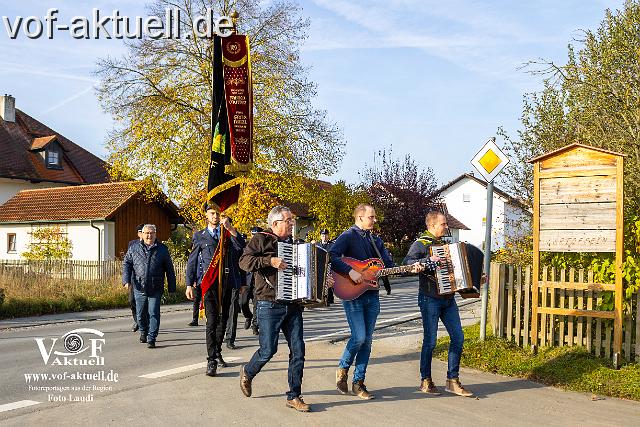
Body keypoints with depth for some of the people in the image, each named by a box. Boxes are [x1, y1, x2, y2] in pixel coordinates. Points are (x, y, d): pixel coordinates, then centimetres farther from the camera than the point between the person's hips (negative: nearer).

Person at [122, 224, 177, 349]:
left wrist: (171, 287, 5)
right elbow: (126, 264, 8)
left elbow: (169, 269, 7)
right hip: (139, 288, 2)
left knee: (154, 314, -5)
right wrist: (126, 280, -8)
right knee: (141, 314, 13)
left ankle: (151, 339, 1)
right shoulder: (134, 248, 7)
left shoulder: (162, 249, 5)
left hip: (155, 289, -2)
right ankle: (143, 332, 39)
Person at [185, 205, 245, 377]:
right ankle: (211, 361, -12)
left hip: (226, 281, 3)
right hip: (209, 282, -3)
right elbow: (192, 261, 10)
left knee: (223, 319, 12)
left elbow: (241, 247, -7)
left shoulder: (229, 233, 12)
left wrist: (230, 229, -17)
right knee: (212, 320, -12)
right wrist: (189, 284, 3)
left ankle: (217, 352, 30)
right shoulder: (199, 236, 9)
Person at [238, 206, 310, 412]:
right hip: (269, 306, -6)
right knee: (268, 349, -3)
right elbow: (244, 261, -14)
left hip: (293, 306, 6)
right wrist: (270, 261, -24)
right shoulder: (261, 240, -1)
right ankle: (247, 372, 28)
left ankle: (294, 396, 10)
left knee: (298, 350, 0)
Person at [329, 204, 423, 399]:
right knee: (359, 337, -13)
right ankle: (342, 369, 13)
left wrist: (411, 269, -1)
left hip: (372, 295, 6)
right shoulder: (348, 236, -4)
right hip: (352, 293, -6)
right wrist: (350, 271, -27)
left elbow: (390, 265, 13)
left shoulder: (376, 240, 17)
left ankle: (358, 382, 14)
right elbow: (331, 256, -19)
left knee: (367, 340, 6)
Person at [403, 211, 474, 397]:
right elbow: (407, 262, -22)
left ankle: (452, 380, 12)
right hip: (430, 299, -7)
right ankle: (426, 381, 12)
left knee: (458, 337, 3)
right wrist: (428, 261, -32)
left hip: (448, 298, 7)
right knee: (430, 341, -2)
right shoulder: (420, 244, -7)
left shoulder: (445, 244, 17)